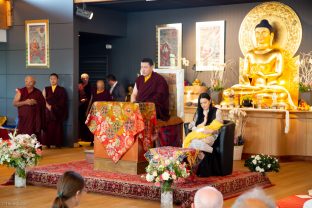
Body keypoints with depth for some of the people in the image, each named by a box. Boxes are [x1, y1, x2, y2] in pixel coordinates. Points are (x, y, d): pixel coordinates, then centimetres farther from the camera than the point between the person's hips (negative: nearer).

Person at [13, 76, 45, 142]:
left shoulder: (38, 92, 8)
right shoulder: (20, 91, 5)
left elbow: (43, 103, 9)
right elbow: (14, 103, 0)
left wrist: (35, 102, -10)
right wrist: (25, 102, -14)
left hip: (35, 118, 1)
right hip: (24, 118, -1)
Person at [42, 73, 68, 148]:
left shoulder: (62, 90, 7)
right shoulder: (46, 89, 16)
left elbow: (62, 102, -2)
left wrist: (52, 106, -8)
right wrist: (47, 105, -13)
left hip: (58, 113, -2)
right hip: (48, 112, 2)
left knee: (57, 129, -4)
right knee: (48, 129, -6)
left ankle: (57, 144, 0)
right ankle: (47, 144, -4)